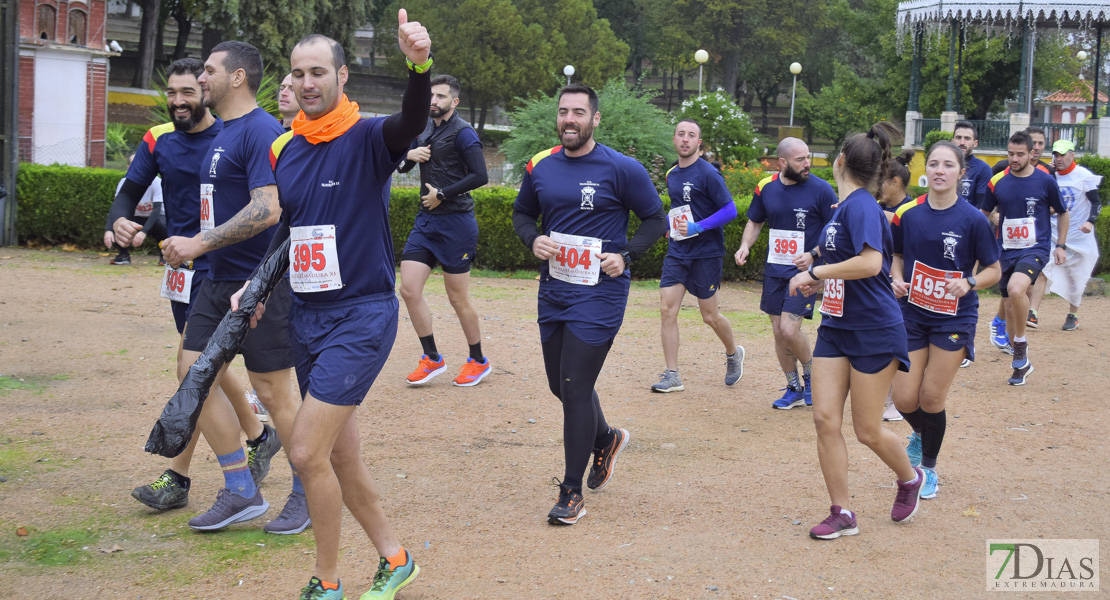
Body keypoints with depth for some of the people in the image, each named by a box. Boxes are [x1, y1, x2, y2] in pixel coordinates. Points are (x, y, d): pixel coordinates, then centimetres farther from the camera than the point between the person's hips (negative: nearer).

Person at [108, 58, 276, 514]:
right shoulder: (158, 141, 4)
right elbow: (130, 191, 6)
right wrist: (120, 221, -18)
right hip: (180, 266, 6)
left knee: (192, 366, -11)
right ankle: (259, 437, 29)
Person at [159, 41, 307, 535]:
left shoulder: (260, 131, -16)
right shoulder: (222, 134, 14)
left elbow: (267, 209, -25)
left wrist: (200, 244, -24)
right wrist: (193, 244, 16)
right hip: (220, 281, 9)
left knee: (273, 392, 0)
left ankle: (307, 494, 17)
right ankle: (241, 492, 14)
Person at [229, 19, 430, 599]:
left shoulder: (367, 138, -11)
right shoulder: (283, 149, 9)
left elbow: (412, 122, -34)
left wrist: (419, 67, -53)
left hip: (362, 316, -7)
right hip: (306, 316, 7)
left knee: (308, 452, -10)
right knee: (340, 454, 13)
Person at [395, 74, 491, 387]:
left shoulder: (462, 132, -10)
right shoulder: (424, 129, 13)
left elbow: (480, 176, -18)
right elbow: (401, 167, 21)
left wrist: (442, 194, -15)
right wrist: (409, 155, -1)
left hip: (456, 223, -7)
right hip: (426, 220, 7)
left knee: (458, 298, 1)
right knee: (409, 289, -2)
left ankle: (478, 361, 19)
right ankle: (432, 359, 10)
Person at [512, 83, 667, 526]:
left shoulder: (621, 169, -8)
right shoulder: (540, 167, 5)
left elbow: (655, 219, 0)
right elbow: (522, 213, 19)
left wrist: (626, 255, -14)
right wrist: (533, 239, -2)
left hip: (600, 293, -6)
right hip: (553, 289, 6)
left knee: (576, 389, -9)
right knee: (560, 385, 15)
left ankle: (572, 491, 3)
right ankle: (606, 439, 44)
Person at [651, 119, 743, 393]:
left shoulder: (708, 174, -12)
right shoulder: (672, 175, 10)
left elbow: (730, 210, -14)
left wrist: (698, 227, -21)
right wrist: (669, 224, 8)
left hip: (706, 253, -6)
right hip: (677, 252, 6)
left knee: (710, 316, 4)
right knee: (667, 309, -6)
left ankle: (733, 354, 34)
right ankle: (672, 376, -1)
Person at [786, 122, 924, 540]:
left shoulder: (861, 206, -17)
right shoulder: (844, 207, 10)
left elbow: (870, 263, -30)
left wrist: (815, 273, -21)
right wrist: (819, 280, 11)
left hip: (874, 332, -8)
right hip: (836, 328, 8)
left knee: (867, 431, 2)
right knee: (825, 419, -2)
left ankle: (910, 478, 32)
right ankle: (842, 514, 6)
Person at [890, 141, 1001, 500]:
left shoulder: (973, 220, -11)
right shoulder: (907, 214, -2)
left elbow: (994, 270, -3)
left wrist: (969, 283, -22)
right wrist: (897, 279, -6)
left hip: (954, 319, -3)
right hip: (912, 314, 3)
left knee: (931, 398, -2)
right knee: (904, 398, -1)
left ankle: (929, 467, 23)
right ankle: (920, 435, 36)